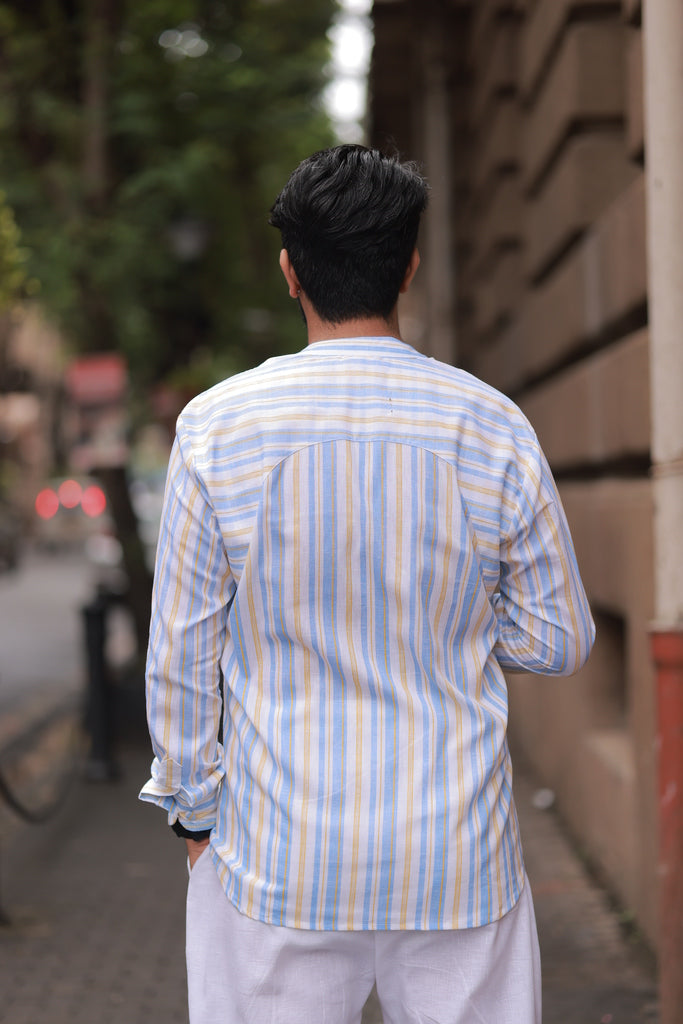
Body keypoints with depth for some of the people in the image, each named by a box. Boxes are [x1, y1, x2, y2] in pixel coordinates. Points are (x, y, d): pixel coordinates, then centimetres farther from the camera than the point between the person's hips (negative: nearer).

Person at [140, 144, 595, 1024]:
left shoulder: (216, 428, -7)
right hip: (460, 855, 1)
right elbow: (559, 642, 3)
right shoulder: (494, 431, -5)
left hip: (277, 856, 0)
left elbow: (181, 652, -2)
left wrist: (193, 811, 10)